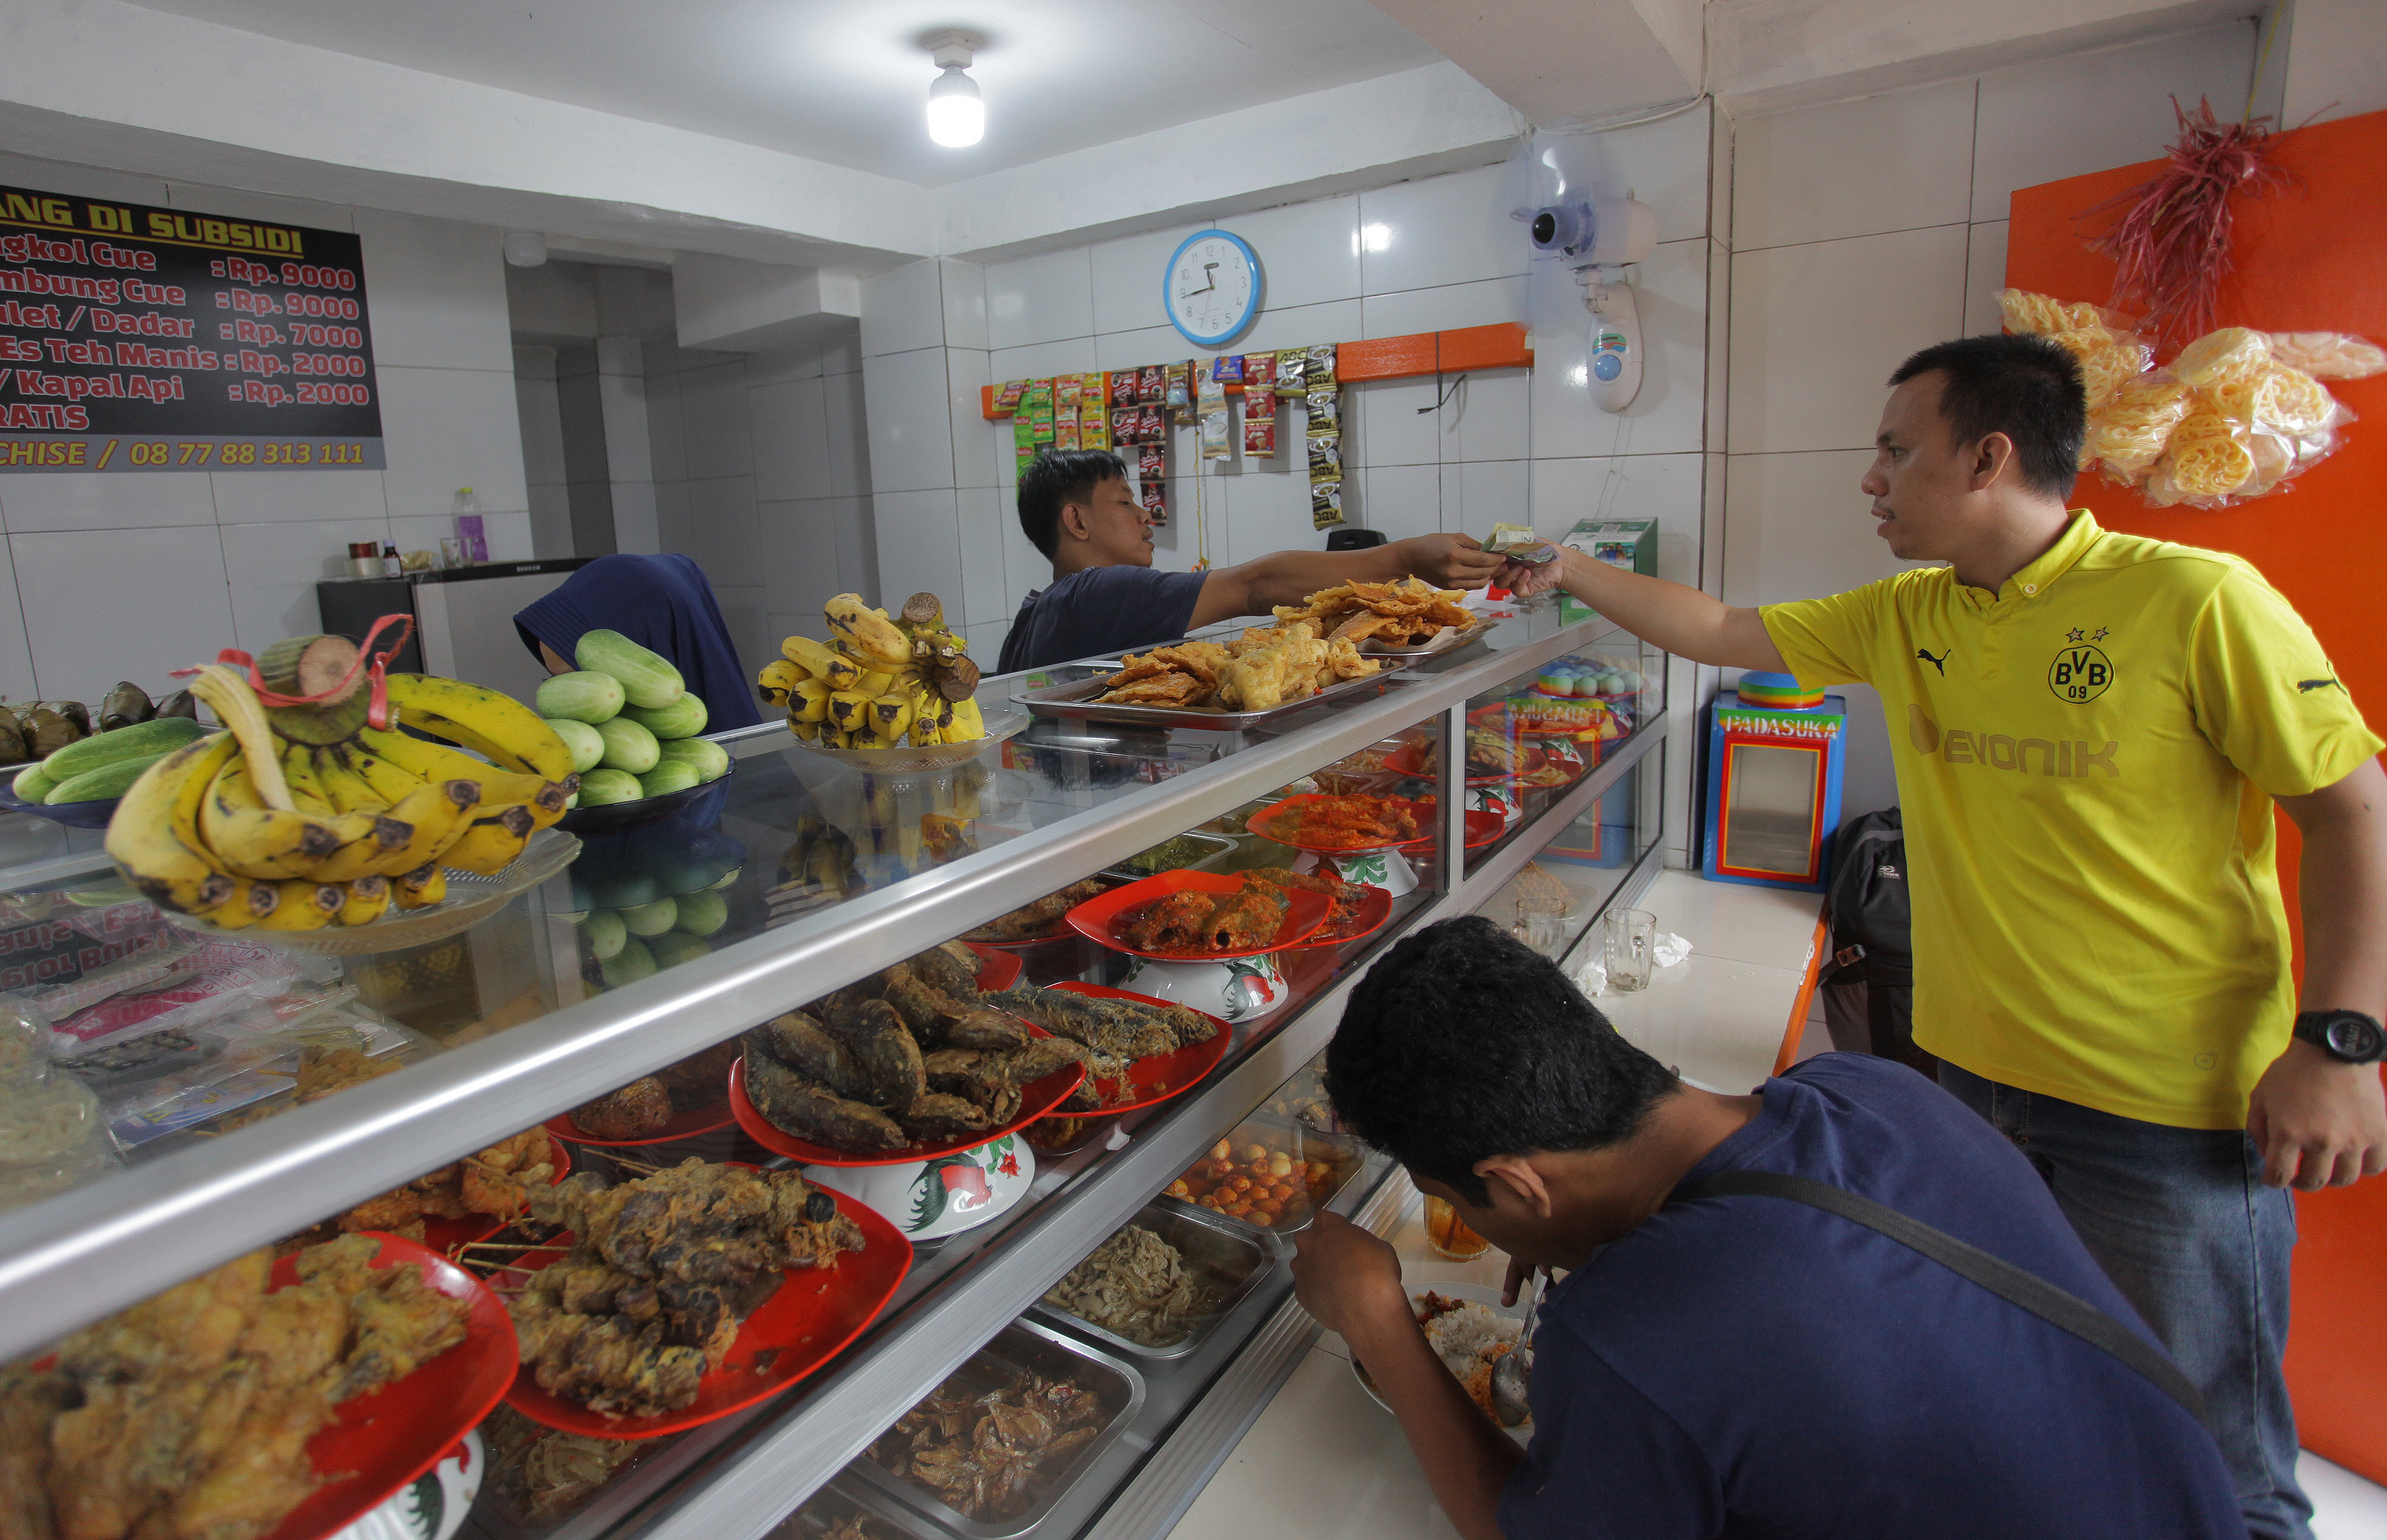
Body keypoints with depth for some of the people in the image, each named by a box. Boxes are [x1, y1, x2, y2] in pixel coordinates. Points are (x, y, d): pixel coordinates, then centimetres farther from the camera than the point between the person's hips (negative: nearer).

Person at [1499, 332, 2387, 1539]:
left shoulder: (2196, 601, -13)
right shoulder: (1904, 620, 3)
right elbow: (1723, 633, 11)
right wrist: (1576, 575, 9)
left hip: (2175, 1106, -5)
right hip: (1972, 1069, 6)